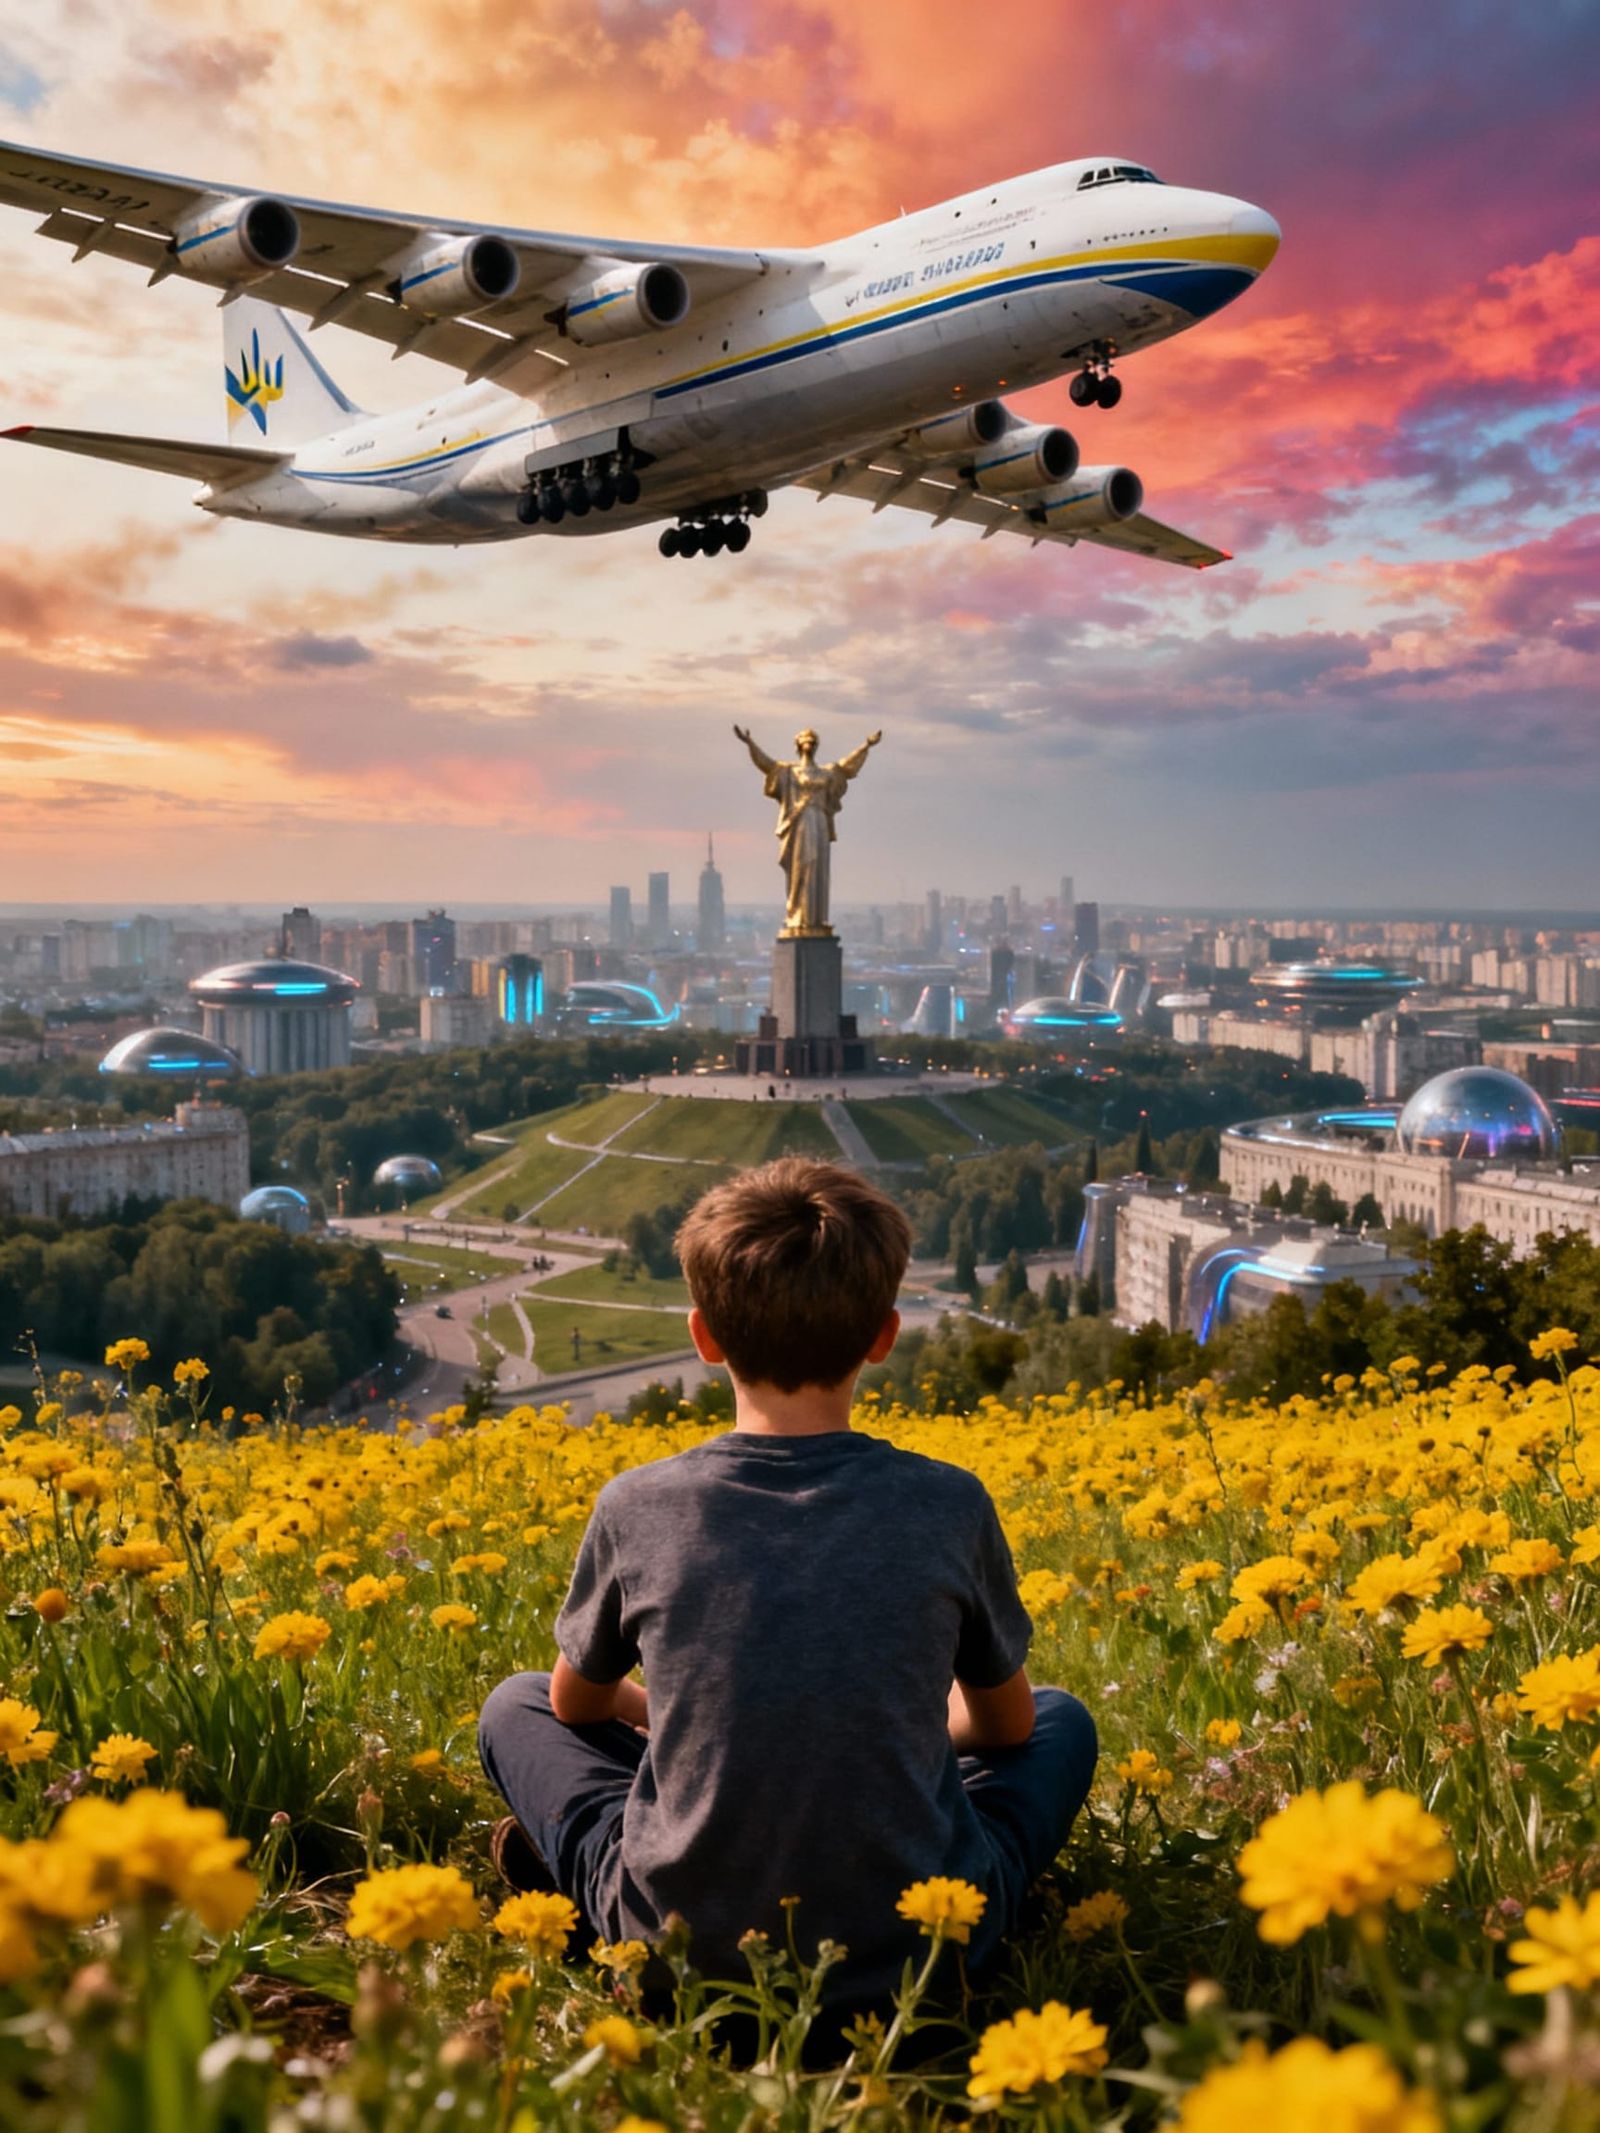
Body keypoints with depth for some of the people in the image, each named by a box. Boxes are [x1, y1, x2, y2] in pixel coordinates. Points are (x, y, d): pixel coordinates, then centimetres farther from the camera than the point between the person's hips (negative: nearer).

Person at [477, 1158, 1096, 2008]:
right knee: (1062, 1721, 25)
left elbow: (576, 1703, 11)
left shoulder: (636, 1508, -9)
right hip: (916, 1953, 0)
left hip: (688, 1950, 1)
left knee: (515, 1706, 24)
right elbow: (1007, 1722, 9)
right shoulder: (949, 1505, -9)